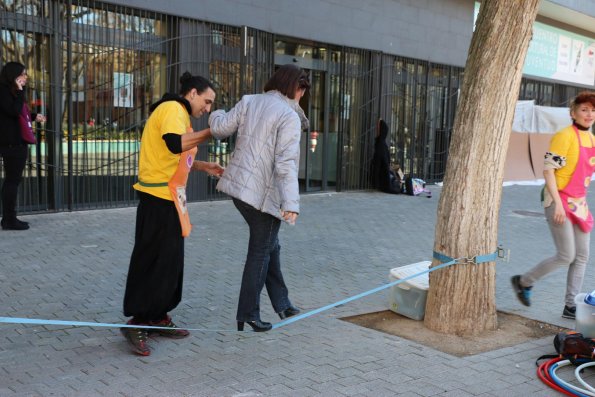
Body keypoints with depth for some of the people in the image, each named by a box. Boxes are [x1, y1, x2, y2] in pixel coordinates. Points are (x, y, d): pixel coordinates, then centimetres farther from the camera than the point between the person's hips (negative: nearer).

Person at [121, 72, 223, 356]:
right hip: (159, 197, -11)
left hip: (169, 198, 11)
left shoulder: (177, 112, 21)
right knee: (153, 260, -6)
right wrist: (209, 132, -19)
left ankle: (158, 317, 23)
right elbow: (175, 144, -29)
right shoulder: (173, 108, -10)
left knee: (170, 260, 14)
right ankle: (137, 322, 2)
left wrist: (203, 167, 16)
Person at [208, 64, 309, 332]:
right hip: (264, 192, -7)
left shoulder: (249, 101, 8)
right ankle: (247, 316, 14)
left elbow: (220, 128, 3)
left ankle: (281, 303, 28)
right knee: (260, 252, 6)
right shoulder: (289, 116, -11)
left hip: (238, 185, 7)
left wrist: (216, 114, 27)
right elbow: (286, 162, -19)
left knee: (270, 246, 20)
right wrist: (291, 203, -23)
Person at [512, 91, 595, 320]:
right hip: (560, 202, -8)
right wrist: (558, 203, -23)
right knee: (566, 256, -9)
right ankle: (523, 282, 12)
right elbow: (548, 170, -18)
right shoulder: (564, 136, -14)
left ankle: (570, 306, 16)